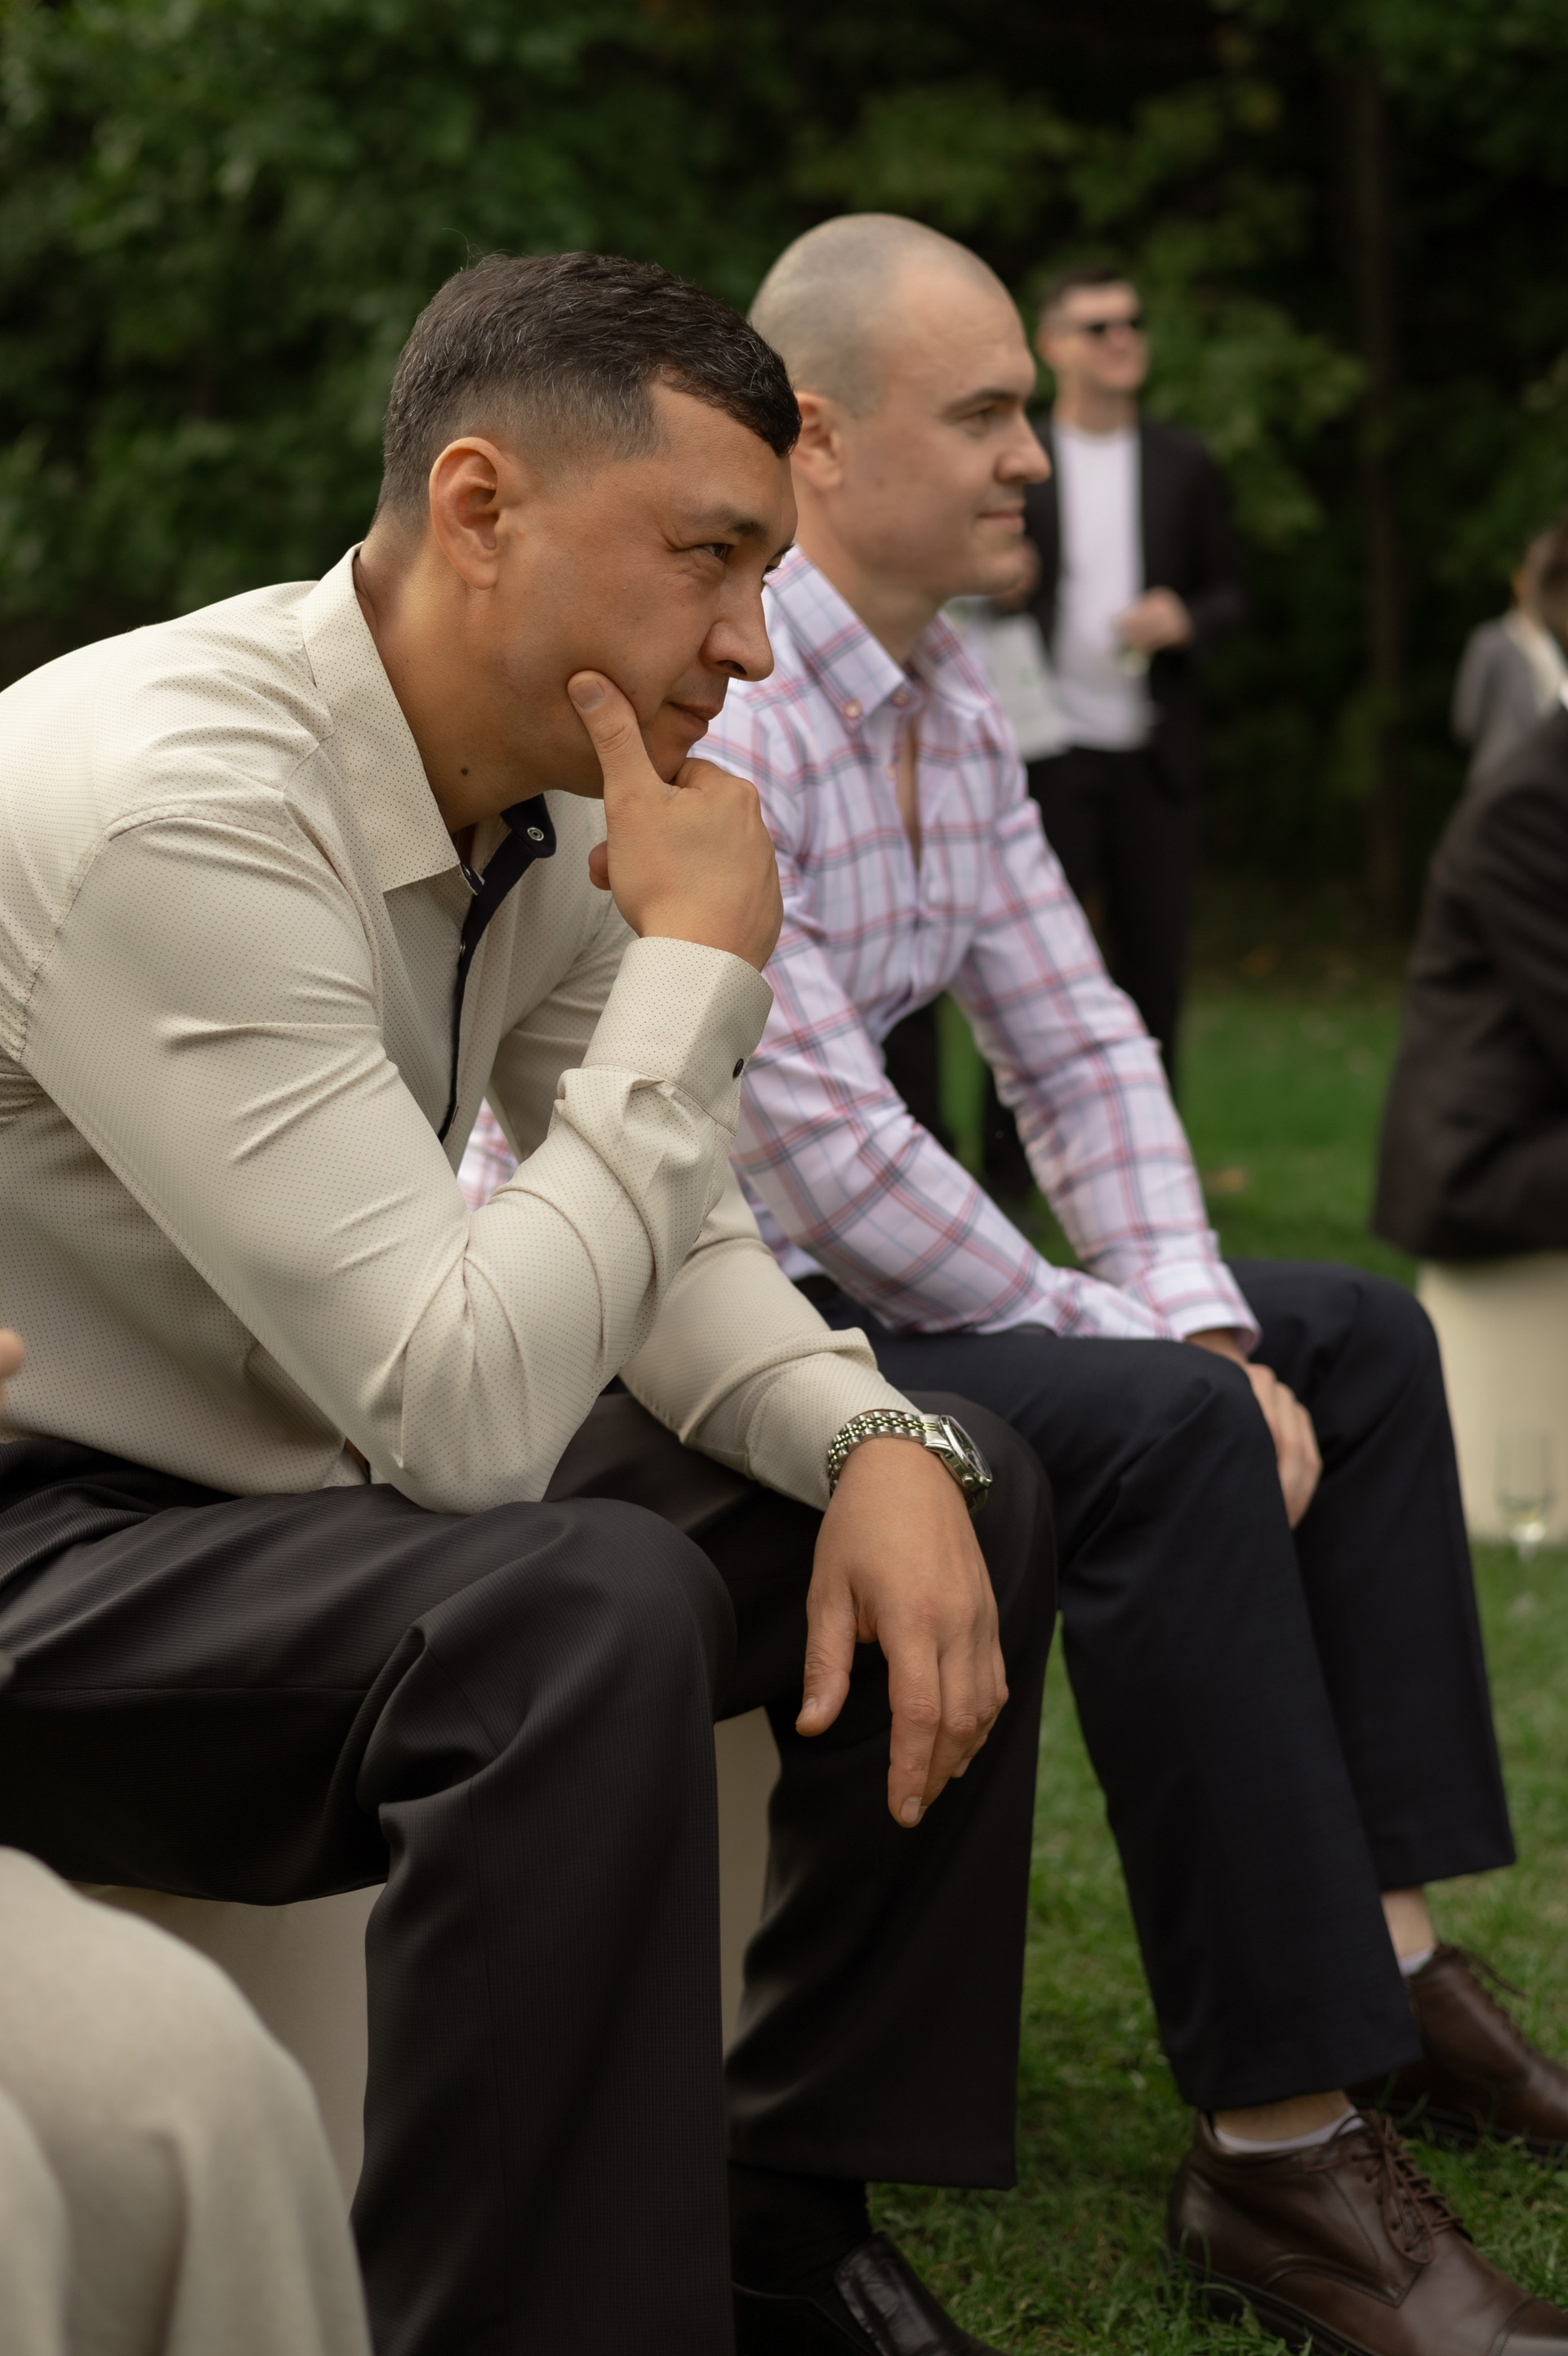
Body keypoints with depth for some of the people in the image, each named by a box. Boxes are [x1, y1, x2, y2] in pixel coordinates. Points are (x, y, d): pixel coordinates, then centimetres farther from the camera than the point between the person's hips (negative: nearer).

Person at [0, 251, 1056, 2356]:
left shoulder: (549, 798, 1)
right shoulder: (175, 806, -28)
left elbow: (676, 1242, 9)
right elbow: (465, 1412, -32)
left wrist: (879, 1443, -11)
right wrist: (699, 960, -23)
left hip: (317, 1488, 10)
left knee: (965, 1483, 5)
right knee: (594, 1605, -35)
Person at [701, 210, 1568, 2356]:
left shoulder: (951, 716, 10)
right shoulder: (710, 708, -22)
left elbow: (1077, 1045, 10)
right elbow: (813, 1130, -27)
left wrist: (1201, 1317, -7)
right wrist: (1138, 1353, -18)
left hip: (836, 1279, 10)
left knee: (1355, 1337, 9)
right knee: (1162, 1436, -30)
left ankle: (1383, 1944, 6)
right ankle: (1282, 2147, -26)